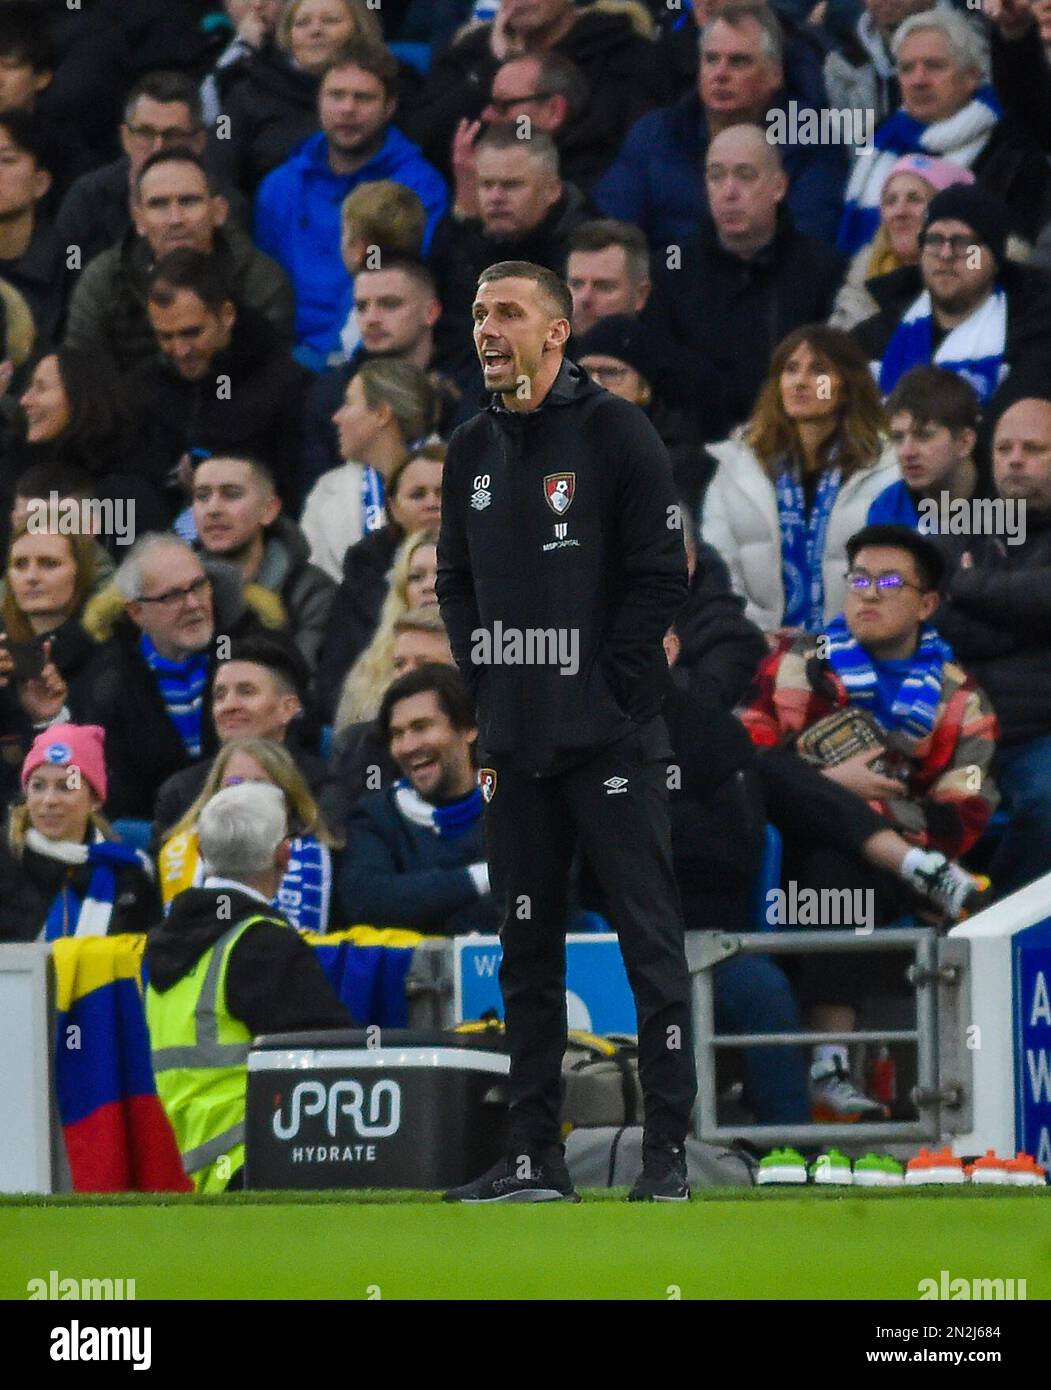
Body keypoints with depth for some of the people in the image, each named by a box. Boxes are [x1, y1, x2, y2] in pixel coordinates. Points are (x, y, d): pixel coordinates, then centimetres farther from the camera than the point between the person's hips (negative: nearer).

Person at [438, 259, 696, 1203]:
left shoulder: (616, 433, -5)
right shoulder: (474, 451, 12)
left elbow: (661, 576, -8)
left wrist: (608, 689, -11)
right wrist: (483, 676, 7)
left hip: (609, 737, -6)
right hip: (515, 741, 6)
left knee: (650, 941, -5)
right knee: (527, 949, 8)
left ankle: (669, 1151, -3)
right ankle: (535, 1159, 13)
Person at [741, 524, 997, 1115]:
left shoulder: (958, 701, 12)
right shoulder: (800, 666, 14)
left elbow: (959, 822, 2)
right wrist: (832, 787, -9)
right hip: (787, 856, 1)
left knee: (835, 872, -37)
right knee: (772, 771, -28)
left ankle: (832, 1063, -42)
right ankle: (924, 871, -39)